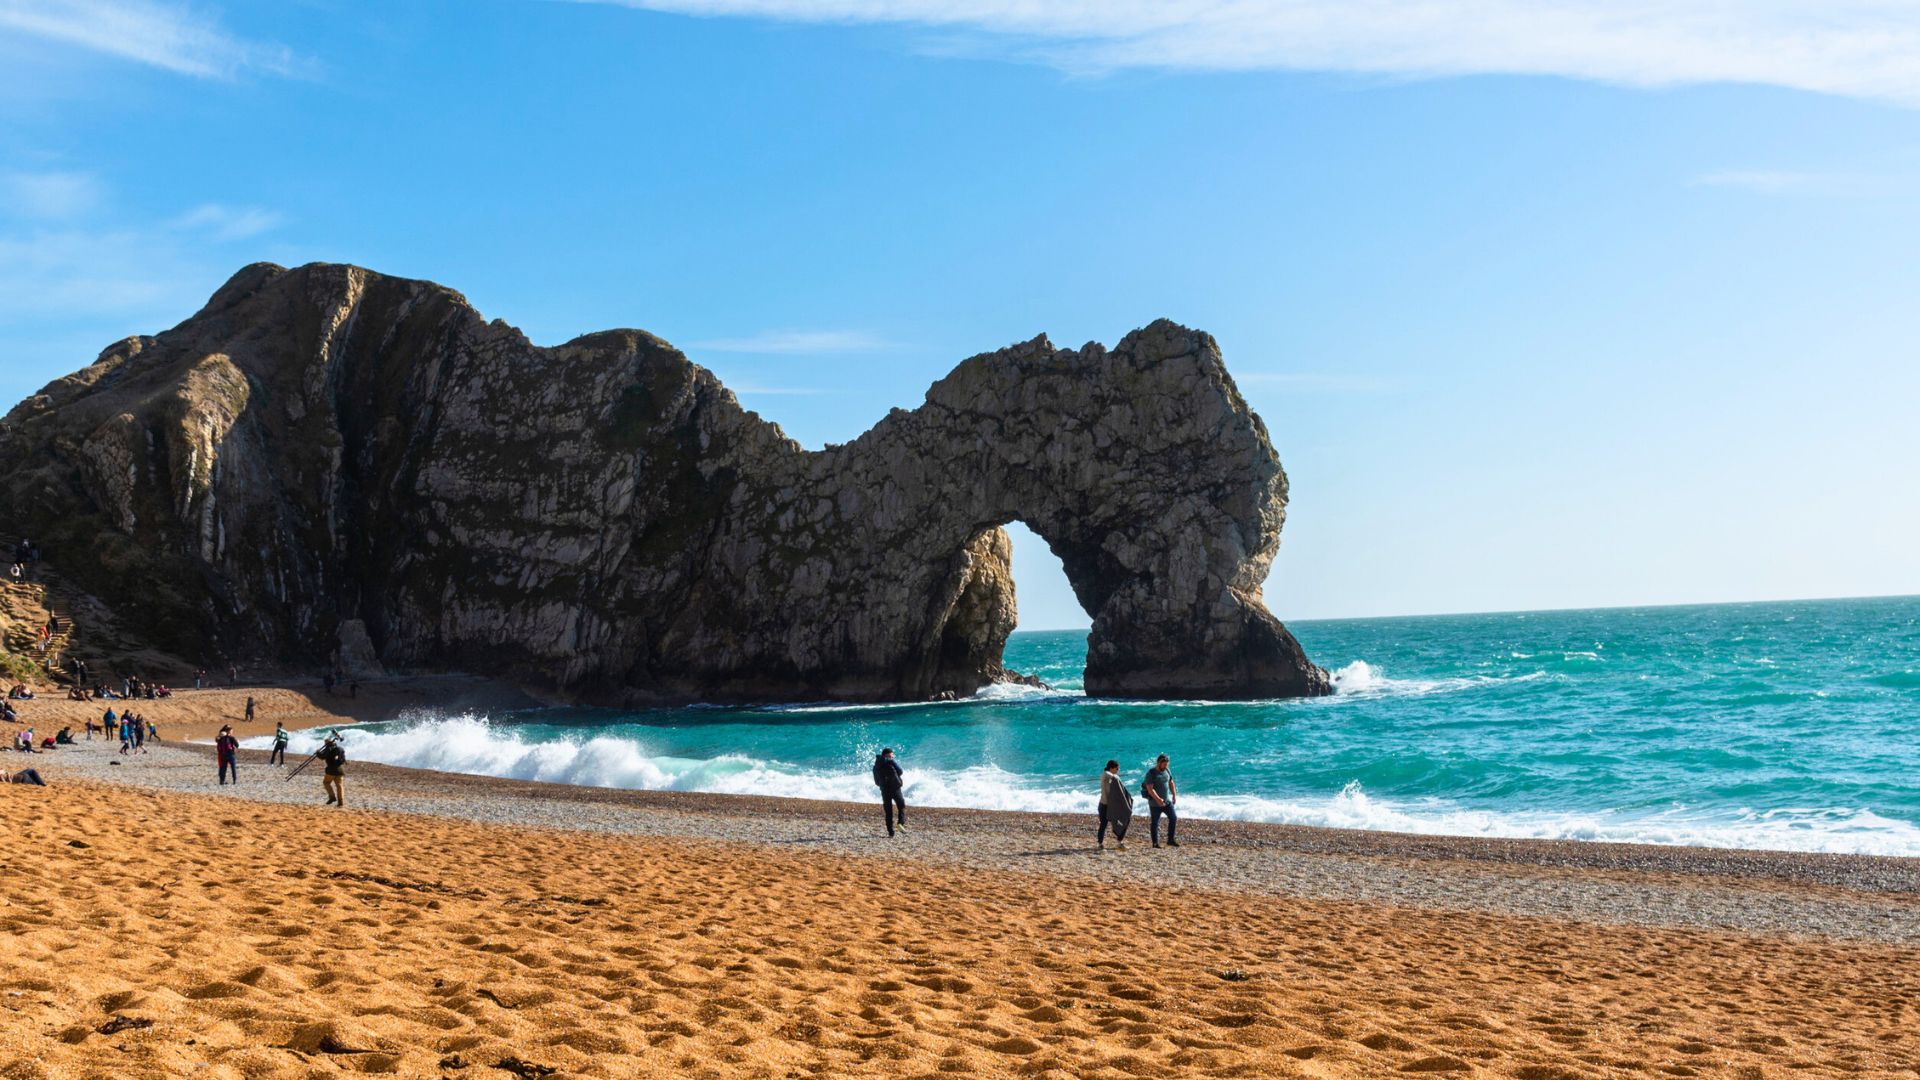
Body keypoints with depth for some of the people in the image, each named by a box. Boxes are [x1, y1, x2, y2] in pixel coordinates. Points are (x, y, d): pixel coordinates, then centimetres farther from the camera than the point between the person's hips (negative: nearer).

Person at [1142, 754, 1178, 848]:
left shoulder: (1167, 770, 5)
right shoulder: (1151, 773, -15)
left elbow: (1171, 783, 17)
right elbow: (1150, 788, -22)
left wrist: (1174, 795, 9)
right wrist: (1158, 799, -31)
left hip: (1167, 801, 6)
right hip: (1155, 803, -6)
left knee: (1174, 818, -1)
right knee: (1154, 823, 2)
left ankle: (1170, 840, 10)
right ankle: (1155, 843, 11)